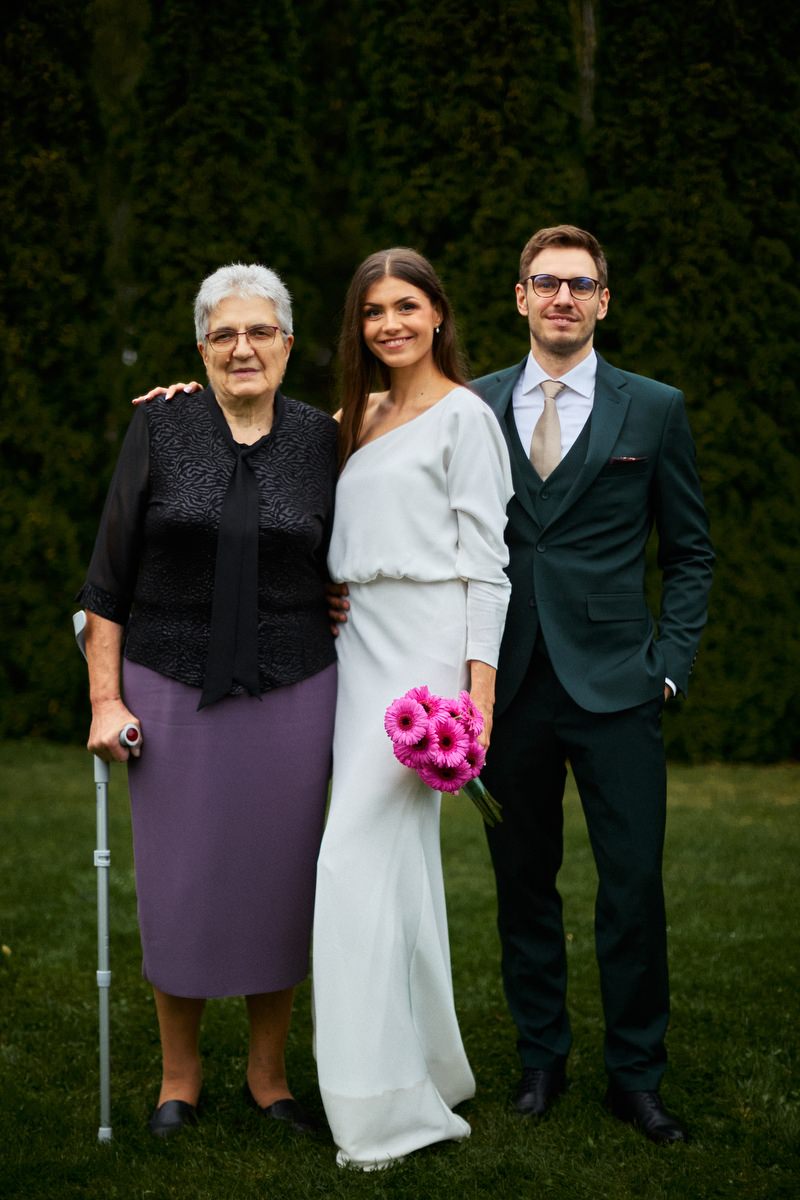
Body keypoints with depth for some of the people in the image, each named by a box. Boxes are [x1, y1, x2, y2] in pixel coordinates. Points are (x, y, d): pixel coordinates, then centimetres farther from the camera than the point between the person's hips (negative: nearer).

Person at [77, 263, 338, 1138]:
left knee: (278, 881, 8)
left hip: (289, 696, 1)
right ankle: (179, 1074, 25)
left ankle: (269, 1073, 26)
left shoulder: (320, 438, 3)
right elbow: (109, 575, 0)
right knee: (180, 884, 6)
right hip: (175, 694, -1)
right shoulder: (161, 428, -1)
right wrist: (104, 698, -4)